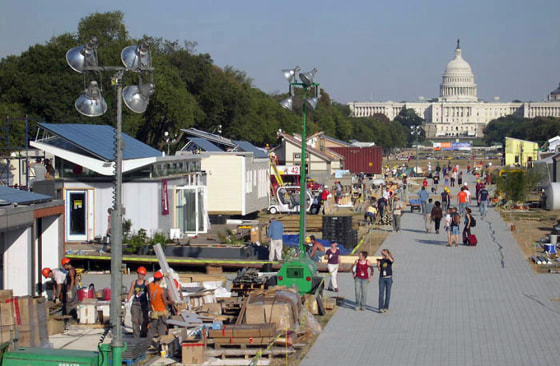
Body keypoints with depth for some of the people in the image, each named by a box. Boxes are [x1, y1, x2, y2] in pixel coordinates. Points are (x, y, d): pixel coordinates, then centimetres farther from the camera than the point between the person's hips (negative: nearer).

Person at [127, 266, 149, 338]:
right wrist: (127, 301, 8)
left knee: (143, 320, -3)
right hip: (135, 303, 2)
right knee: (135, 321, -1)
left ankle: (143, 336, 7)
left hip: (143, 304, -2)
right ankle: (136, 337, 3)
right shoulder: (134, 282, 7)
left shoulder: (146, 283, 0)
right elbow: (130, 293, 12)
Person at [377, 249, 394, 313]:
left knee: (388, 293, 5)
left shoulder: (389, 260, -3)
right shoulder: (381, 260, 4)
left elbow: (391, 260, -29)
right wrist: (378, 264, -11)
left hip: (388, 278, -2)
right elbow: (379, 269, 5)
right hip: (382, 278, 2)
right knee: (381, 293, -4)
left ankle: (386, 307, 14)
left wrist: (385, 253, -28)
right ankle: (381, 308, -6)